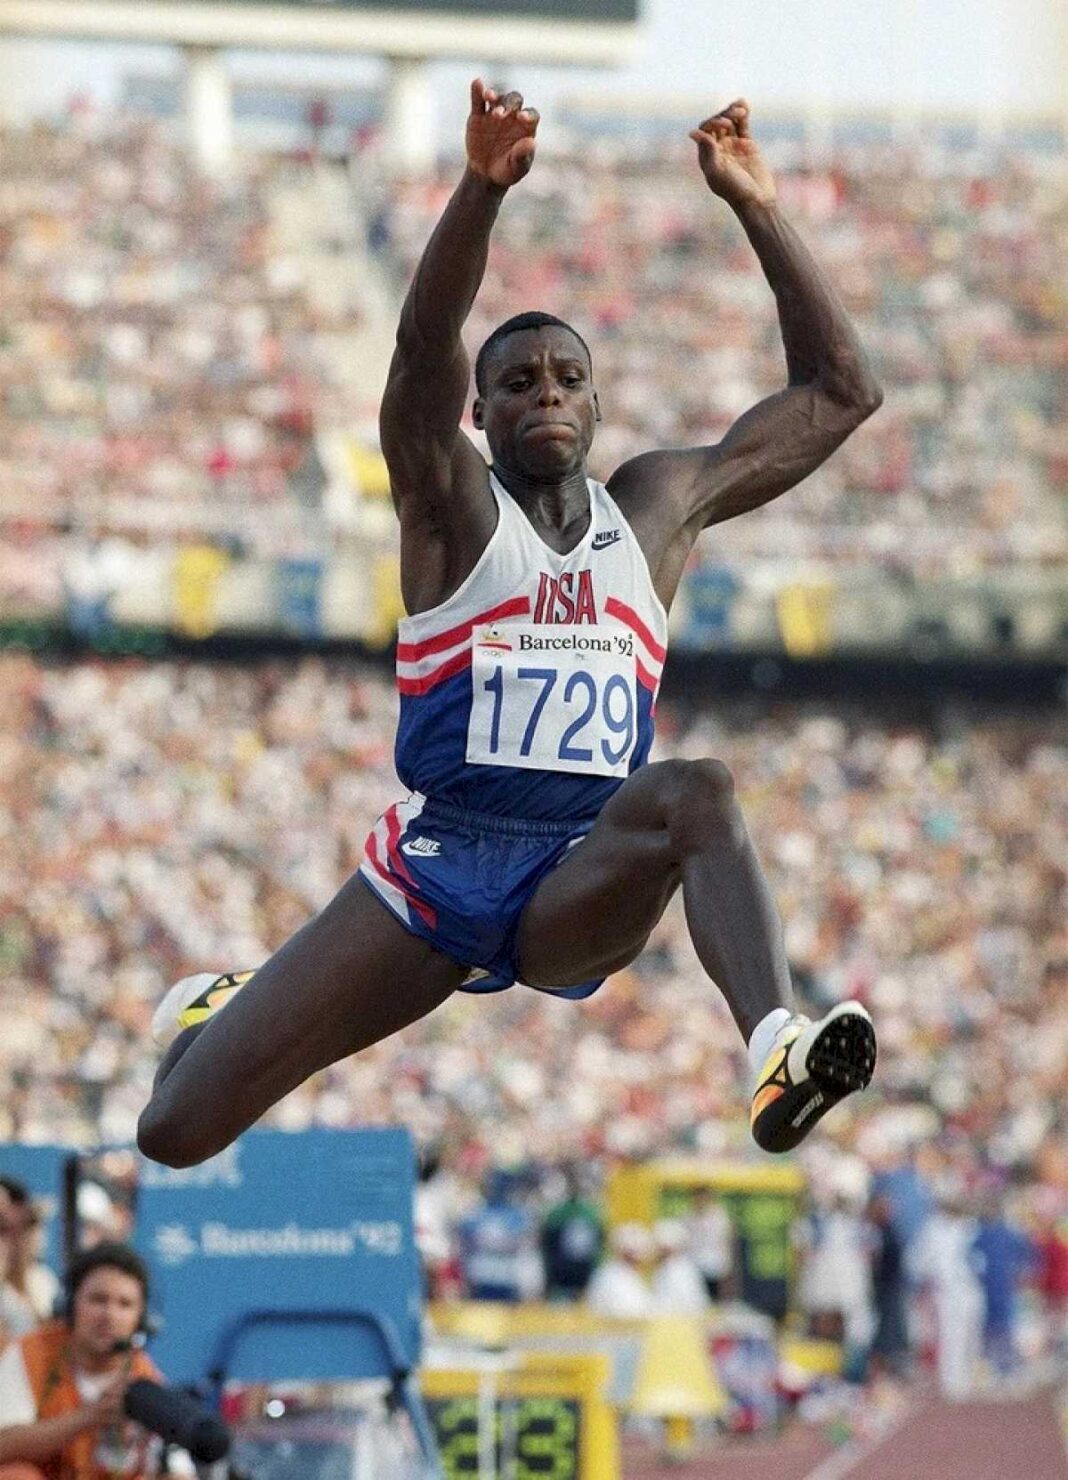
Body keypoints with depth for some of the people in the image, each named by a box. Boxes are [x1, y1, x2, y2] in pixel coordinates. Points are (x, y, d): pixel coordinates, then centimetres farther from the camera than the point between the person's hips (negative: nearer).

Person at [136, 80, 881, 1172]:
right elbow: (422, 350, -18)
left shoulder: (657, 507, 12)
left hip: (580, 891, 1)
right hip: (434, 870, -1)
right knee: (174, 1134, -4)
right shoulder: (452, 508, 2)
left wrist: (756, 212, 3)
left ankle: (777, 1051, -55)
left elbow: (841, 393, 11)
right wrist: (483, 188, -33)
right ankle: (222, 1009, 35)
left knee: (698, 791, -35)